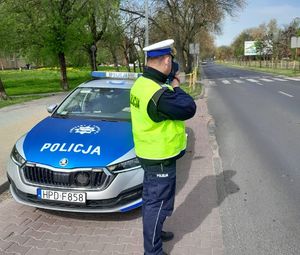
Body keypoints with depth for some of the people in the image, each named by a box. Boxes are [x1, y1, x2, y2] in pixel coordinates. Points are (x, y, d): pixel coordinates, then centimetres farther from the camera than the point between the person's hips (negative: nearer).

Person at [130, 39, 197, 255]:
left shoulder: (141, 83, 1)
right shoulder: (158, 93, -30)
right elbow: (188, 109, -22)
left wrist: (171, 85, -2)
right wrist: (176, 87, -8)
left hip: (149, 154, 10)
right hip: (161, 159, -10)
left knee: (151, 199, 25)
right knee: (158, 204, 5)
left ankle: (153, 231, 46)